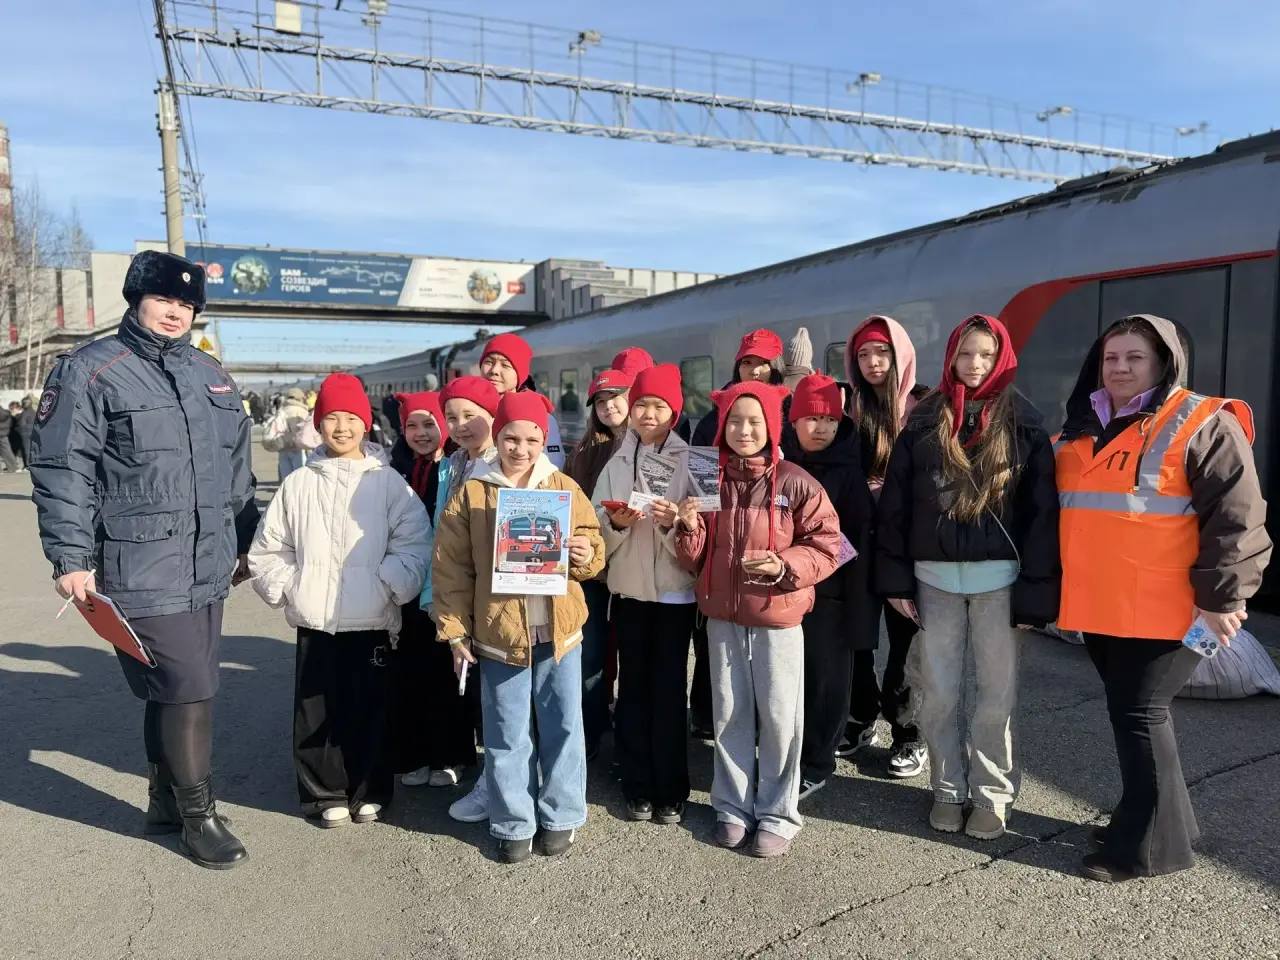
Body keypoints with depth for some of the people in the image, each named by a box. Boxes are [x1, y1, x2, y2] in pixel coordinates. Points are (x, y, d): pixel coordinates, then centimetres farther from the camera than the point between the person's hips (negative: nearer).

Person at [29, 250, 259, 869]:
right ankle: (198, 816, 13)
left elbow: (238, 466, 21)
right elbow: (60, 467, -8)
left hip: (207, 568, 7)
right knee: (188, 688, -5)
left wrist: (246, 541, 21)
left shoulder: (210, 374, 15)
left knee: (173, 689, 16)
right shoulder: (91, 370, -5)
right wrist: (70, 557, -13)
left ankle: (165, 802, 33)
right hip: (141, 570, -6)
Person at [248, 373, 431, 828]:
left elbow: (414, 544, -6)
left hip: (370, 620, -2)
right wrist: (286, 588, -1)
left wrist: (388, 587, -15)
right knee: (316, 712, 8)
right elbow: (268, 548, 10)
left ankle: (369, 792, 25)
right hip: (313, 621, 2)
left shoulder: (387, 481, -2)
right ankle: (326, 793, 24)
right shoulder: (299, 483, 5)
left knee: (369, 710, 8)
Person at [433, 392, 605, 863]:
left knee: (562, 726, 12)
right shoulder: (471, 493, -3)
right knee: (506, 736, 10)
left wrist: (586, 555, -16)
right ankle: (513, 824, 26)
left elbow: (594, 548, 8)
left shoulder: (565, 488, 2)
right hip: (498, 634, -1)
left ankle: (561, 816, 29)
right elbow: (450, 568, -2)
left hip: (559, 630, 1)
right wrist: (455, 630, -5)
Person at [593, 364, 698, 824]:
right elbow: (597, 533, 7)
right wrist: (616, 523, -13)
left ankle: (670, 791, 13)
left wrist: (673, 522, -24)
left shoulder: (690, 462, -2)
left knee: (669, 690, 1)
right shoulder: (617, 463, 8)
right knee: (634, 687, 8)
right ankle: (638, 787, 19)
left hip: (675, 590, -3)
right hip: (628, 590, 3)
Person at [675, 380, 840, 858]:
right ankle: (732, 807, 29)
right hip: (722, 616, 3)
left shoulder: (795, 482, -7)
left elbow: (825, 546, -6)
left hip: (778, 618, -3)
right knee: (729, 716, 13)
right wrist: (690, 528, -13)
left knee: (779, 718, 5)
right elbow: (695, 558, 8)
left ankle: (778, 814, 22)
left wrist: (785, 565, -22)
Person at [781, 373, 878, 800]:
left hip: (828, 594, -3)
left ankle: (815, 765, 21)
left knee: (824, 680, 5)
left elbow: (859, 539, -6)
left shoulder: (849, 473, -3)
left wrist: (857, 601, -11)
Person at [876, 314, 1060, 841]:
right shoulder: (924, 421, 4)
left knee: (996, 692, 6)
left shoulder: (1022, 422, -1)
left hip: (998, 576, -1)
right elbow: (895, 502, 3)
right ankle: (948, 789, 24)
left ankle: (992, 794, 23)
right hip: (934, 576, 2)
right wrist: (896, 578, -1)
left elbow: (1041, 508, -4)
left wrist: (1035, 591, -9)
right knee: (937, 693, 8)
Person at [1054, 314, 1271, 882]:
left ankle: (1150, 843, 10)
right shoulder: (1081, 430, 14)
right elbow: (1059, 507, 22)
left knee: (1138, 711, -4)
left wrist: (1221, 598, -15)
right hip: (1099, 605, 7)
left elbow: (1236, 518, -11)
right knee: (1130, 709, 15)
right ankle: (1153, 820, 31)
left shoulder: (1201, 425, -7)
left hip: (1163, 607, -7)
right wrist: (1057, 586, 20)